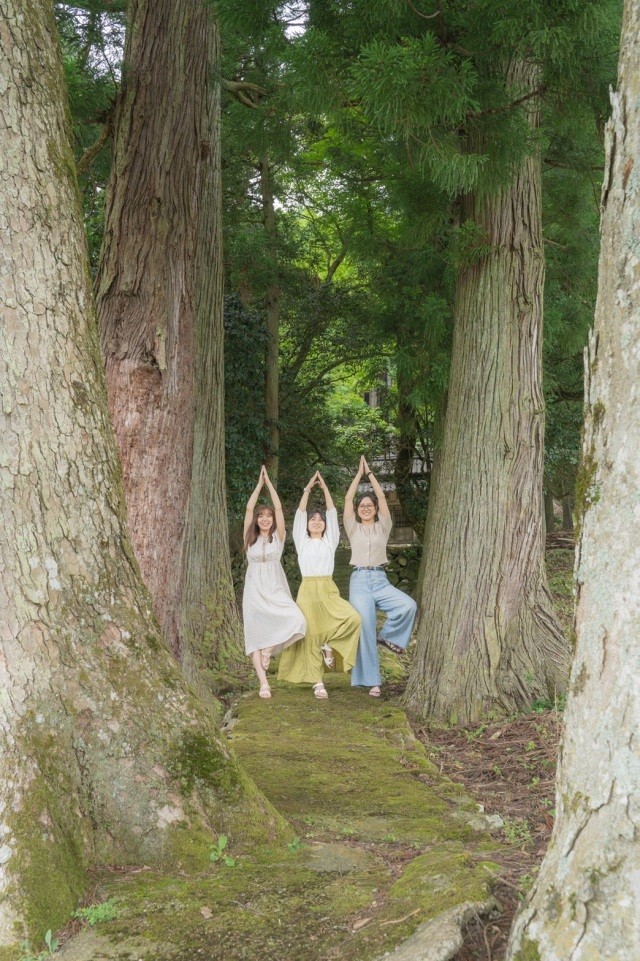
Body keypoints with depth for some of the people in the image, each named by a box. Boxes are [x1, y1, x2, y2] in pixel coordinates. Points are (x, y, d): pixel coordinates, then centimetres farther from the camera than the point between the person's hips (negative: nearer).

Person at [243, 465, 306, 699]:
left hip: (275, 589, 0)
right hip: (254, 590, 1)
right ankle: (263, 683, -4)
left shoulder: (278, 537, 6)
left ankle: (269, 649, -3)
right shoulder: (250, 537, 9)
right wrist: (259, 484, 3)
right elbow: (249, 509, 0)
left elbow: (279, 508, -2)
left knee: (296, 620, -25)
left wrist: (269, 483, 1)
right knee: (256, 636, -6)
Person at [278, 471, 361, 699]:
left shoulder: (330, 541, 13)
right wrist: (308, 489, 4)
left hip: (328, 590, 1)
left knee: (353, 618, -22)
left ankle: (329, 645, 1)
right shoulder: (301, 541, 11)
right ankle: (317, 682, 2)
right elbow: (300, 514, 5)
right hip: (307, 591, -1)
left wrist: (325, 488, 7)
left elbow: (332, 514, 8)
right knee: (311, 634, -4)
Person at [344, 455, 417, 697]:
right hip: (359, 581, -1)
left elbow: (382, 497, 4)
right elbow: (348, 499, 3)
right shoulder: (353, 528, 11)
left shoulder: (383, 527, 12)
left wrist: (370, 473, 8)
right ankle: (372, 680, -3)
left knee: (408, 605, -26)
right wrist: (359, 473, 7)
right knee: (365, 629, -8)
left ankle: (386, 636, -1)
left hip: (380, 580, 1)